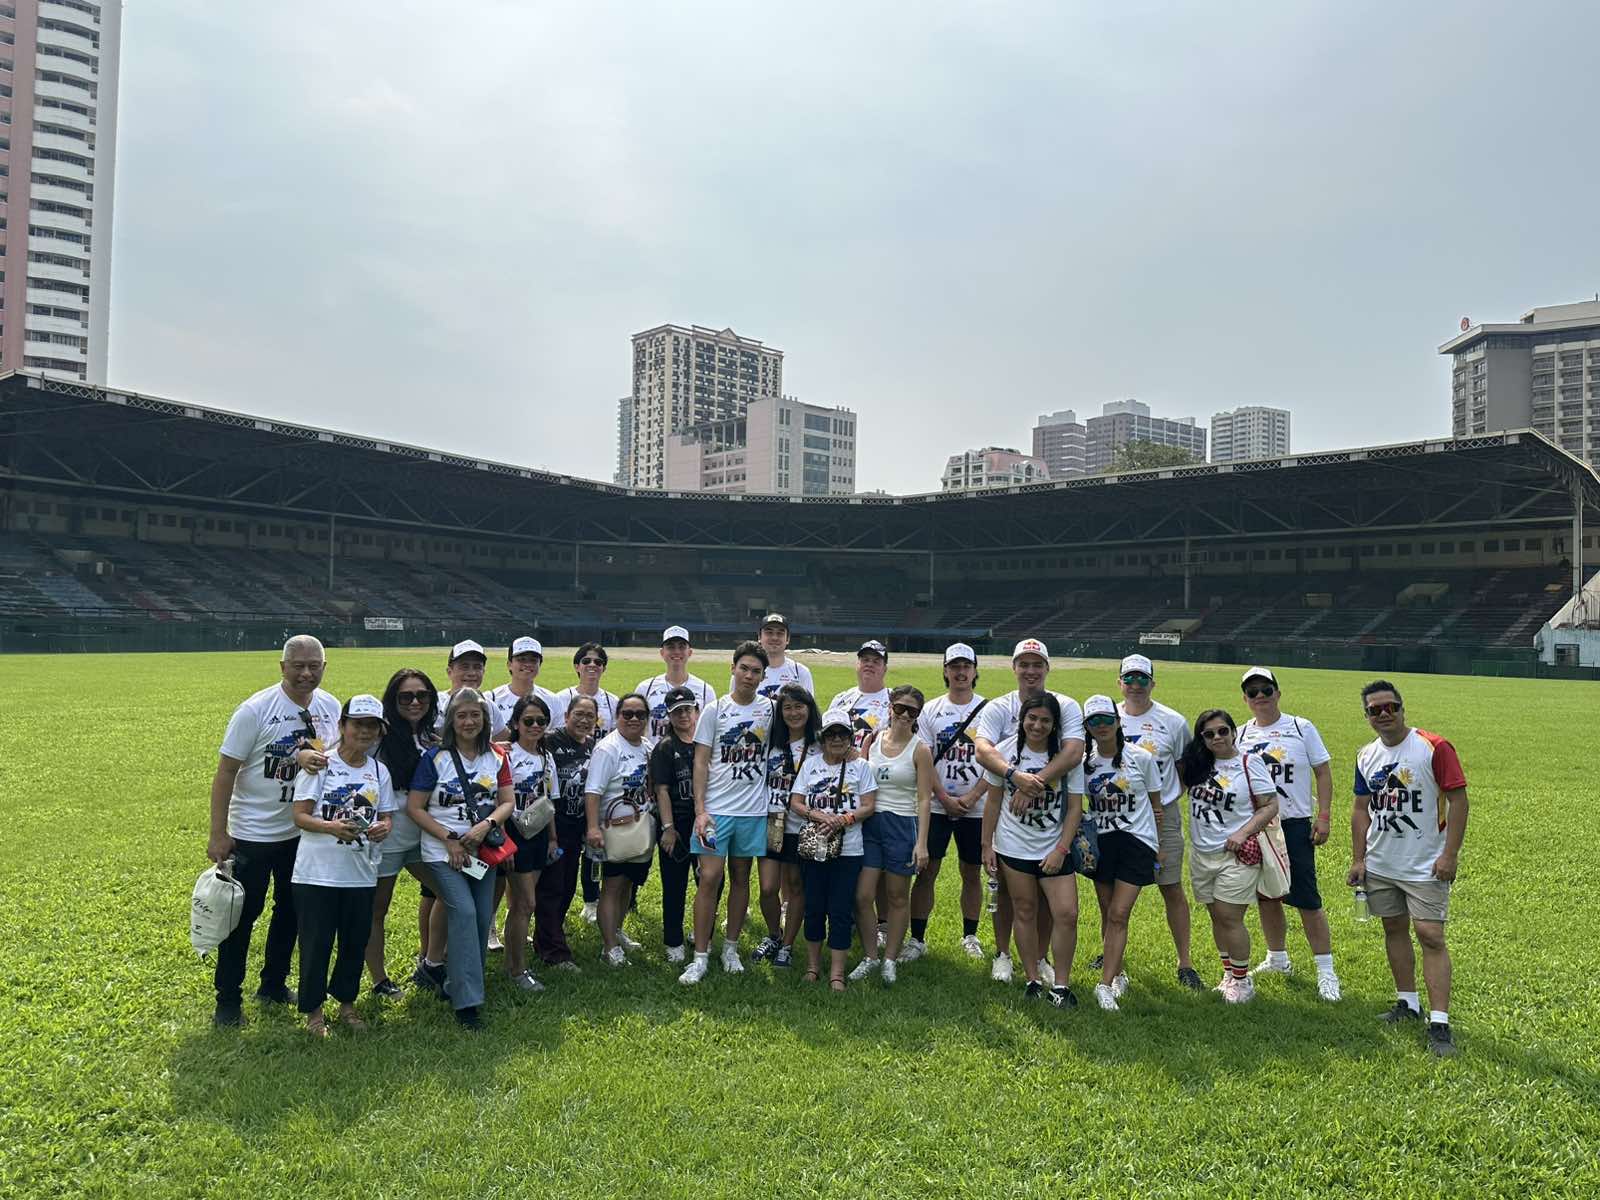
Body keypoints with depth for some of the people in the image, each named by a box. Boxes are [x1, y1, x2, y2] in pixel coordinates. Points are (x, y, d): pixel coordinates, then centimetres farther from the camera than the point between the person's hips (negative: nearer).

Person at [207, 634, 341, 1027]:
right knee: (242, 914, 4)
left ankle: (274, 984, 35)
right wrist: (217, 834, -15)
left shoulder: (330, 707, -2)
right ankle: (228, 999, 20)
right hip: (253, 833, -5)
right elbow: (225, 772, -15)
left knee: (291, 911, 17)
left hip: (303, 830, 5)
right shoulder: (255, 710, -17)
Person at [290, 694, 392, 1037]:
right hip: (317, 873, -4)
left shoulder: (379, 771, 7)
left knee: (356, 941, 13)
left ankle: (346, 1002, 31)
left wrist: (382, 828, -14)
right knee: (317, 942, 5)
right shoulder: (320, 764, -6)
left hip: (361, 874, 4)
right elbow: (300, 815, -9)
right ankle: (313, 1009, 22)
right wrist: (331, 827, -26)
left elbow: (384, 817, 9)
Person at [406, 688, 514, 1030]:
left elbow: (508, 802, 4)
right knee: (464, 912, -18)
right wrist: (449, 839, -14)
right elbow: (415, 808, -6)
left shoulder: (497, 756, 5)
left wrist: (486, 824, -16)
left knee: (483, 918, 4)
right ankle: (466, 1001, -14)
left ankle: (458, 985, 25)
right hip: (443, 852, -4)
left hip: (483, 850, 4)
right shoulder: (435, 757, -5)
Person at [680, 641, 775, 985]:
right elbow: (701, 762, -2)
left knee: (741, 878, 10)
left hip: (753, 811, 2)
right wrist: (700, 809, -9)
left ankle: (731, 949, 23)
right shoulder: (715, 710, -2)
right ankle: (700, 957, 3)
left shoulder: (770, 710, 4)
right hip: (716, 809, -2)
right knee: (710, 878, -6)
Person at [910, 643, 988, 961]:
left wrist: (971, 797, -12)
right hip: (936, 805, 0)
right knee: (926, 871, 0)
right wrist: (946, 799, -10)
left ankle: (970, 935, 25)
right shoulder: (930, 710, 3)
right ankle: (917, 938, 8)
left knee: (972, 873, 10)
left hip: (976, 807, 0)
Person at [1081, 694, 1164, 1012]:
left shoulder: (1141, 757, -6)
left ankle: (1105, 985, -8)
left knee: (1118, 914, -9)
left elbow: (1156, 804, 5)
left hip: (1136, 842, -3)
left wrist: (1158, 846, 7)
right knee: (1108, 914, 10)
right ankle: (1118, 974, 25)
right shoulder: (1084, 762, 1)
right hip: (1100, 843, 3)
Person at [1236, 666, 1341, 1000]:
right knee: (1266, 897, 12)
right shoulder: (1240, 735, 7)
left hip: (1295, 824, -4)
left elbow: (1323, 773, 1)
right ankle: (1277, 958, 28)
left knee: (1307, 900, -4)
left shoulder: (1301, 728, -1)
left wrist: (1324, 816, -7)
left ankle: (1326, 970, 6)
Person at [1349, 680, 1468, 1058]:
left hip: (1426, 866, -6)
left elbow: (1458, 800, -12)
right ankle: (1408, 1003, 28)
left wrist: (1450, 855, -16)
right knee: (1394, 929, 14)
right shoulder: (1367, 756, 5)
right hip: (1380, 865, 6)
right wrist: (1358, 859, 7)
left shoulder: (1434, 748, -12)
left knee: (1431, 937, -8)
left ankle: (1439, 1023, -3)